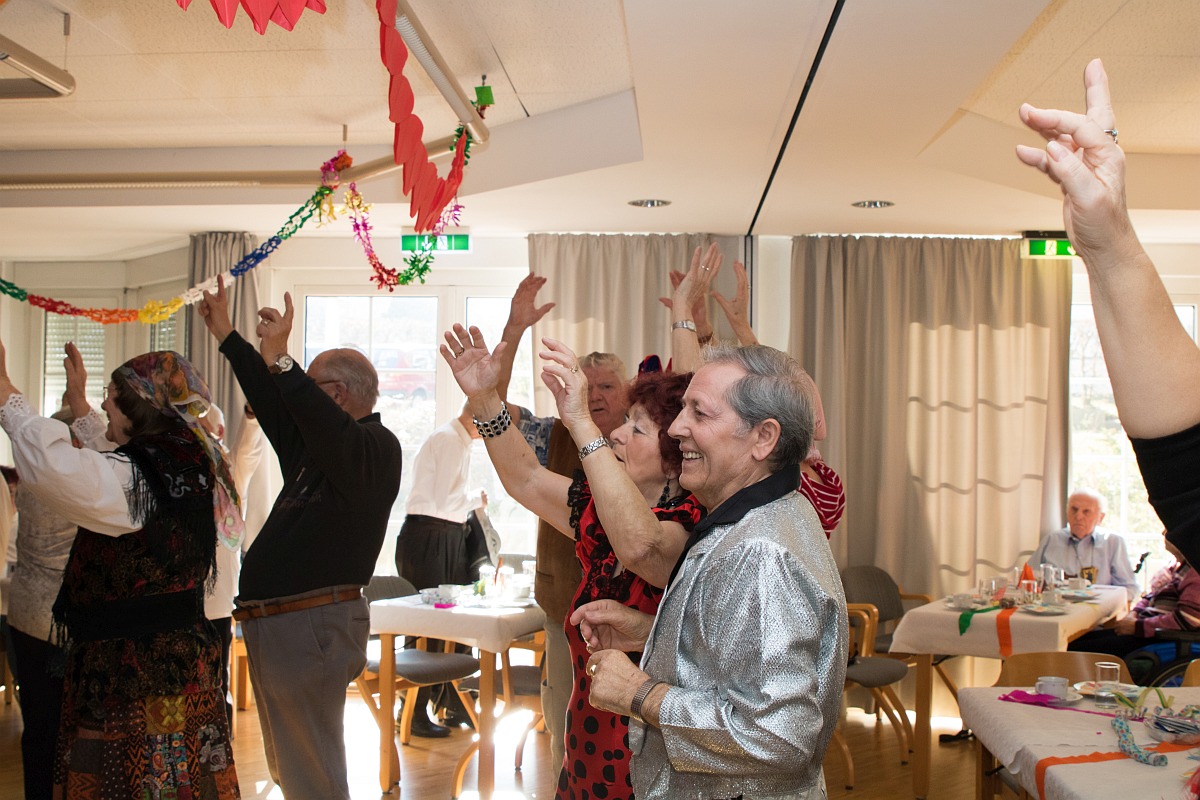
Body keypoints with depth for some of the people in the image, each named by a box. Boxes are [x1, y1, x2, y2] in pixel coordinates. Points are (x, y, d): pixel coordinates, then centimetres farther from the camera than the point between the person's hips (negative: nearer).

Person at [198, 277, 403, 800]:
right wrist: (225, 335, 30)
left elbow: (334, 434, -34)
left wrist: (280, 361, -38)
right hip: (272, 623, 10)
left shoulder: (377, 447, -13)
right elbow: (270, 402, 26)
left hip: (312, 626, -10)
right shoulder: (311, 444, 16)